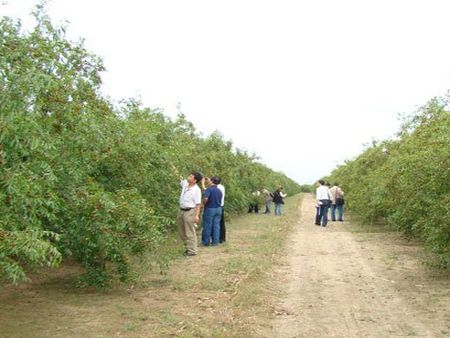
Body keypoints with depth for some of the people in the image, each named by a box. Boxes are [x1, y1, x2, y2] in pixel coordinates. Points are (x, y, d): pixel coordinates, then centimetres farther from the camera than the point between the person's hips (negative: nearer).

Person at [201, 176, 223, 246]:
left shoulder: (209, 189, -14)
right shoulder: (219, 191, 7)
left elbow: (206, 198, -26)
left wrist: (203, 204, -9)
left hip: (209, 209, -6)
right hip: (218, 209, 6)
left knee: (207, 226, 4)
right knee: (216, 226, 9)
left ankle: (206, 242, 12)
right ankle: (215, 241, 12)